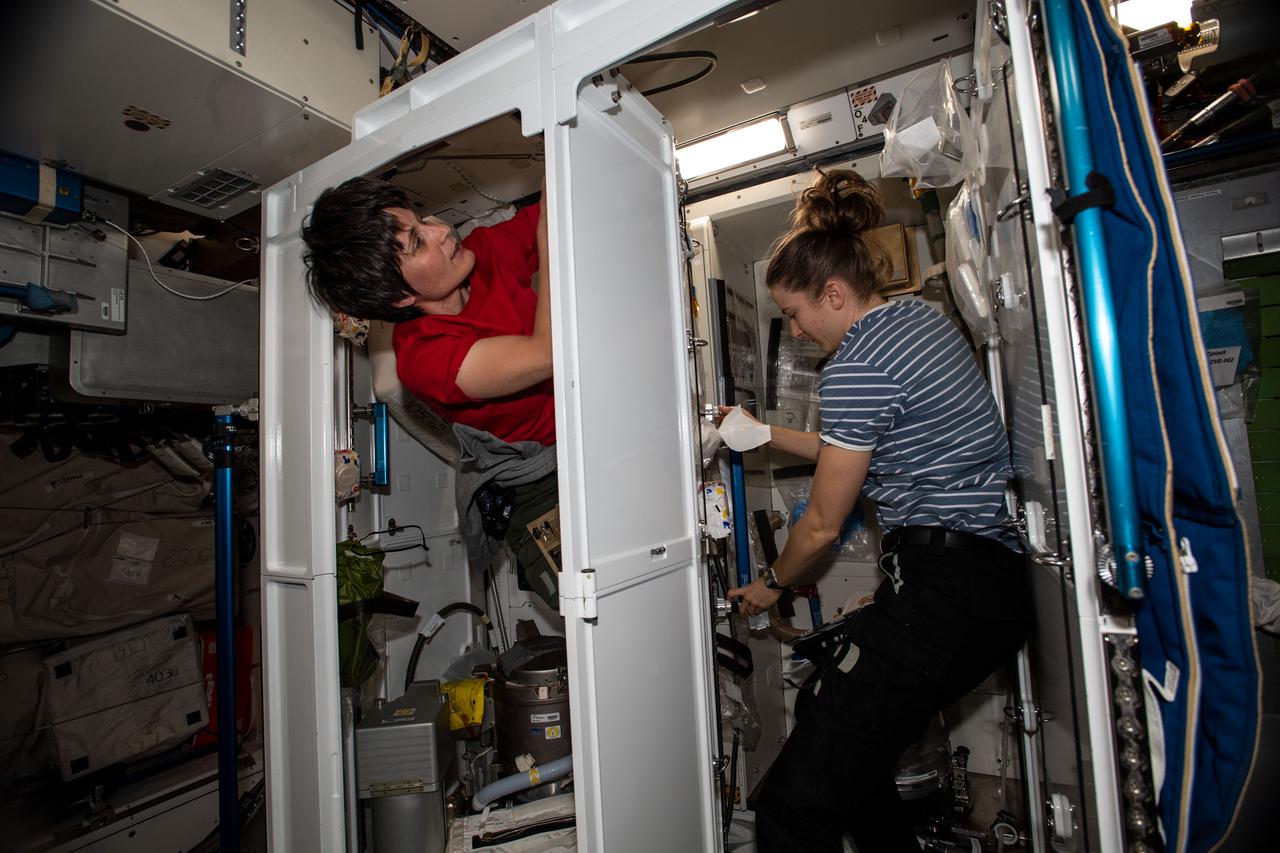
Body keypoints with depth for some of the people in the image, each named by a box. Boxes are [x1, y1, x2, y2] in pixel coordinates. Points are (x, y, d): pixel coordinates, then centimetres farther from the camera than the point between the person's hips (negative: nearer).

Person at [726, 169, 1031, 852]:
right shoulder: (925, 321, 15)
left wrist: (771, 584, 12)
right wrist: (763, 434, 24)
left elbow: (823, 524, -7)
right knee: (823, 709, 25)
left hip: (939, 595, -11)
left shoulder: (856, 367, -15)